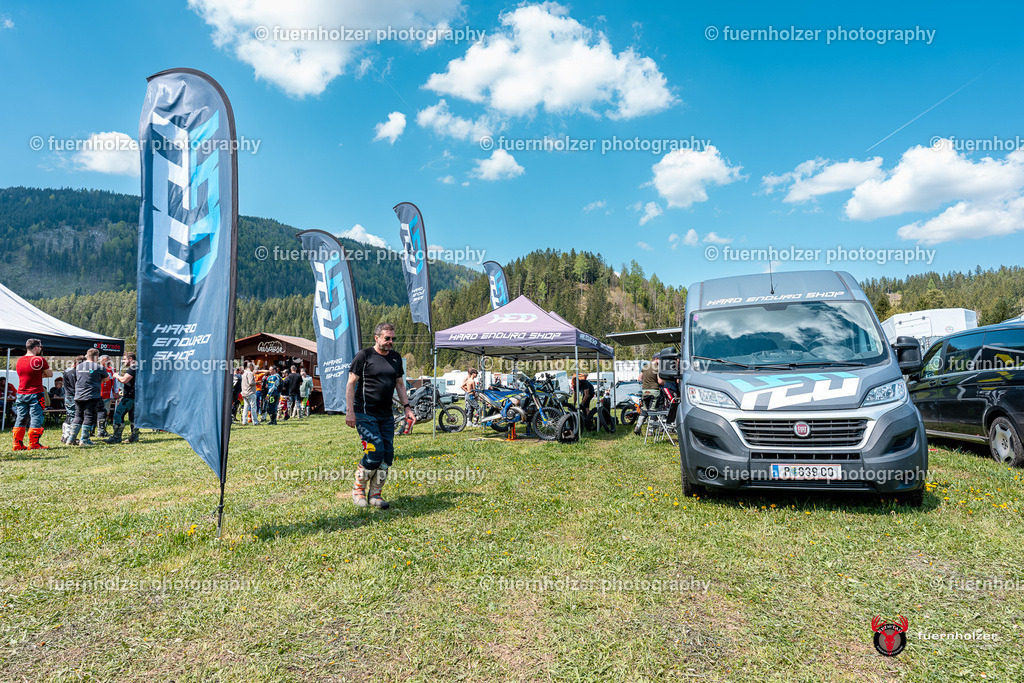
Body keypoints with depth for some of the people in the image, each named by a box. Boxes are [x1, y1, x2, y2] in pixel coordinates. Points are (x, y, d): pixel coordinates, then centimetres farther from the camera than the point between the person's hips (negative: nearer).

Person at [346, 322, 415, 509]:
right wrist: (350, 411, -11)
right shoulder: (364, 356, -5)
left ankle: (375, 494, 14)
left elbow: (399, 384, 21)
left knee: (388, 454, 1)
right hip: (365, 414, -6)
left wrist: (407, 407, 11)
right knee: (375, 451, -14)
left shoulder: (396, 357, 13)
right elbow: (351, 384, -4)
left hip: (386, 415, 6)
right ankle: (358, 489, 8)